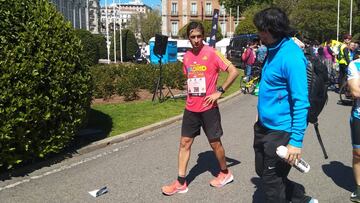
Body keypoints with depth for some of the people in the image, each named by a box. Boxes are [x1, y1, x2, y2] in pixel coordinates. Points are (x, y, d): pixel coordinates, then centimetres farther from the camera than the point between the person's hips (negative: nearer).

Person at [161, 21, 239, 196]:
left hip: (208, 108, -5)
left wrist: (219, 91, -16)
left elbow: (234, 72, -14)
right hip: (191, 108, 6)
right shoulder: (186, 56, 7)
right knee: (184, 143, 5)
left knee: (215, 142, 8)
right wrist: (190, 95, 12)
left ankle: (225, 173, 32)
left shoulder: (212, 53, -11)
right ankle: (181, 183, 14)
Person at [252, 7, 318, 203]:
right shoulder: (273, 50, 7)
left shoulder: (291, 57, -22)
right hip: (264, 126, 9)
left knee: (272, 181, 7)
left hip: (280, 131, -9)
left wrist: (296, 141, -25)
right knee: (263, 172, 21)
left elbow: (301, 102, -24)